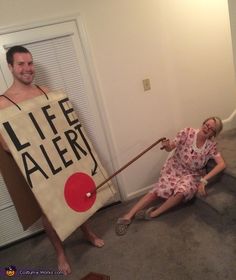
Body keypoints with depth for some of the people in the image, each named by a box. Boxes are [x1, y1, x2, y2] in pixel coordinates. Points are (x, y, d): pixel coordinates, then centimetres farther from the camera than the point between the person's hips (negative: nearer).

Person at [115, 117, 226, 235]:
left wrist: (204, 180, -27)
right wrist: (167, 145, -37)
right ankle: (127, 216, -17)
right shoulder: (188, 132, -14)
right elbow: (170, 147, -11)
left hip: (191, 174, 1)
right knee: (158, 190, -18)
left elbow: (222, 164, -18)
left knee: (182, 191, -32)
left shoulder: (211, 145, -11)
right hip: (174, 168, 0)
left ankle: (154, 213, -13)